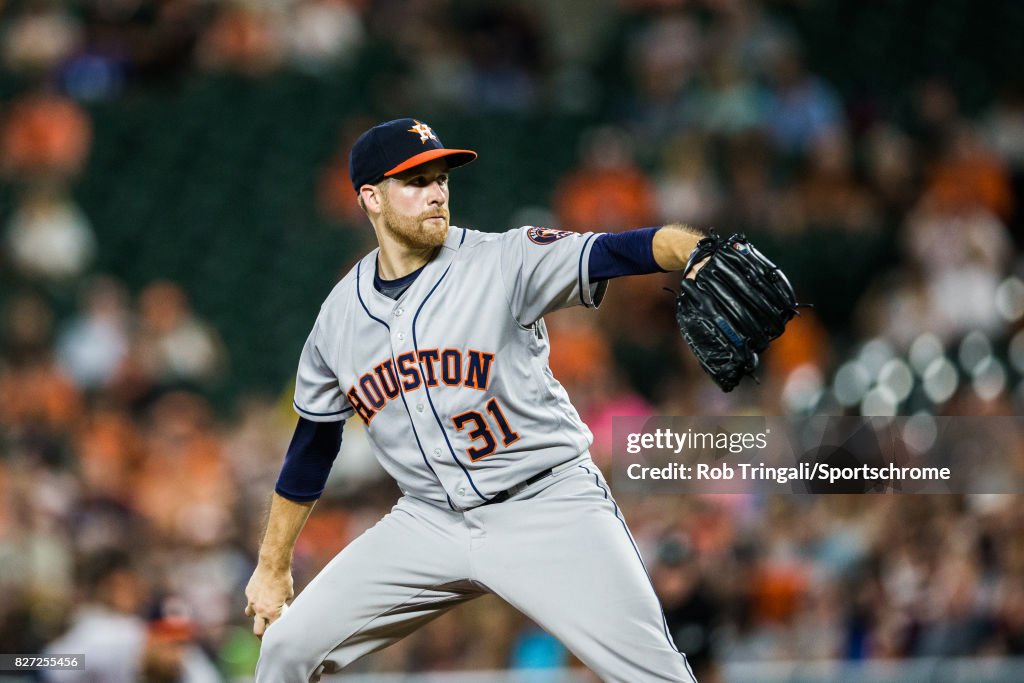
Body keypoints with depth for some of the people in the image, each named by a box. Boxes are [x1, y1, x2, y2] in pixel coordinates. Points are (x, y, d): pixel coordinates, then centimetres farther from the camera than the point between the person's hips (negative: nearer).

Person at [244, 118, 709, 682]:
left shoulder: (502, 262, -10)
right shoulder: (339, 316, 4)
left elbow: (617, 252, -27)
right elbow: (311, 445, 15)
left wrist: (700, 250, -48)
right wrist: (273, 567, 19)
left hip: (548, 507, -4)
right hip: (429, 523, 4)